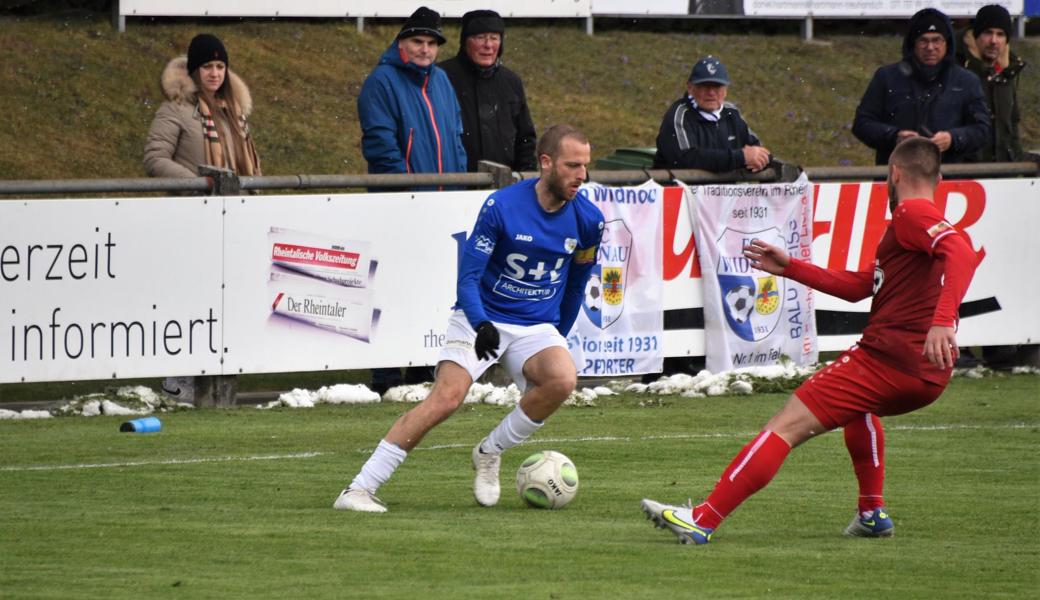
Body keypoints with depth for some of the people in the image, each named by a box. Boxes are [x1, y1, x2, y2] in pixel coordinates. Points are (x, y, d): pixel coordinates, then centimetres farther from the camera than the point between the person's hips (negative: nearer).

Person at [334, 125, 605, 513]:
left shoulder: (588, 220, -1)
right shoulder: (501, 207, -14)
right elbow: (468, 278, -13)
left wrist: (558, 341, 22)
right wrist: (481, 324, -31)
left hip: (537, 327, 3)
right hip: (481, 320, -3)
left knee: (563, 379, -29)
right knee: (446, 399, -23)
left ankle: (490, 453, -6)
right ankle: (359, 489, -21)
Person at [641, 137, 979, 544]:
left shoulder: (911, 213, -4)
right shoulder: (930, 224, 25)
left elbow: (962, 253, -25)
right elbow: (859, 286, 29)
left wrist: (942, 320, -37)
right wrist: (789, 267, 29)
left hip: (888, 358, -10)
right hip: (928, 376, 10)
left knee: (786, 426, -11)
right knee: (858, 403, 42)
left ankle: (703, 521, -19)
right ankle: (872, 513, 32)